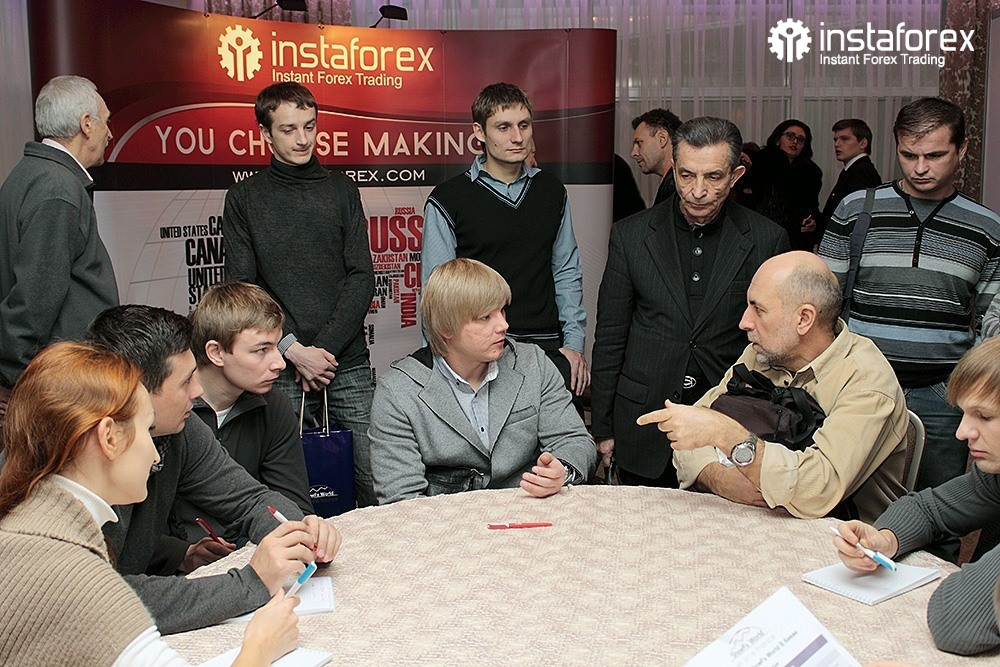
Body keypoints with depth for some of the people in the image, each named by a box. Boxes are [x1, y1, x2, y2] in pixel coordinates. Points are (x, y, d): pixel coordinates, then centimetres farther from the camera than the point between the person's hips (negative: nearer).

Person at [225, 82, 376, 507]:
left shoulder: (341, 190, 11)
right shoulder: (245, 198, 8)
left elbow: (362, 278, 4)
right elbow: (242, 288, 0)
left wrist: (326, 347, -7)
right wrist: (294, 350, -11)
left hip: (348, 363, 1)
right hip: (280, 370, -1)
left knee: (374, 484, 1)